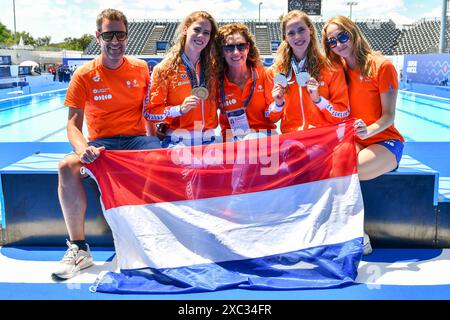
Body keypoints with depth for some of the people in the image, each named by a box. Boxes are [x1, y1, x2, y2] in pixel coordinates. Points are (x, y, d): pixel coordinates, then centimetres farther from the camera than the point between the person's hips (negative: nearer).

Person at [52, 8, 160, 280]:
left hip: (137, 139, 1)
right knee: (68, 167, -30)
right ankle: (79, 249, -16)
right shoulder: (85, 75, 0)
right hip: (101, 143, -1)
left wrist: (156, 143, -3)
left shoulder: (141, 68, 6)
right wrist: (82, 149, -25)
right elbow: (73, 123, -3)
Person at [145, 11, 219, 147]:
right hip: (177, 141, -4)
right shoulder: (165, 69, 0)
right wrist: (180, 109, -15)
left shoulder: (212, 67, 11)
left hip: (207, 140, 4)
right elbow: (150, 112, -2)